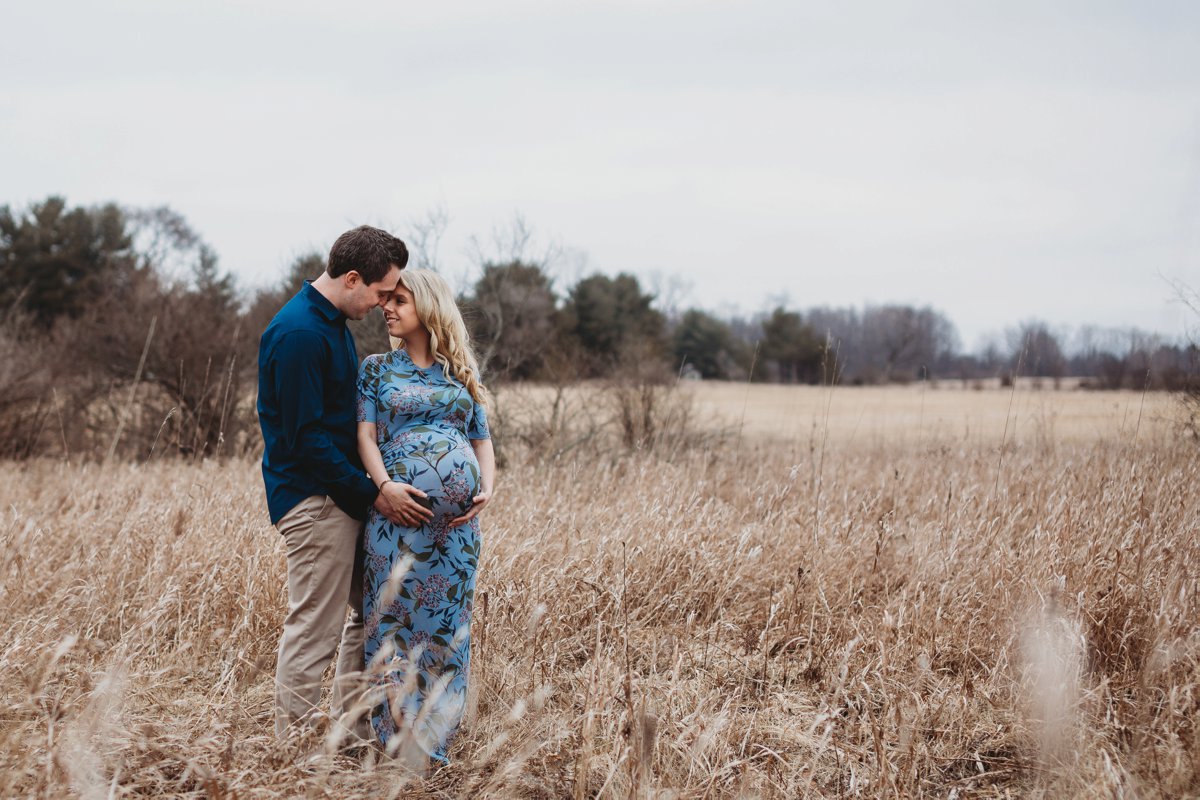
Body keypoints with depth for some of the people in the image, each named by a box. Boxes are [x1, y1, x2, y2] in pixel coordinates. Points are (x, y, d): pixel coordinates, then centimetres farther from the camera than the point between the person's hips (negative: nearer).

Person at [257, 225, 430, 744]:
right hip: (313, 499, -10)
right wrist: (372, 493, -17)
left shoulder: (333, 322, 13)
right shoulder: (299, 334, -19)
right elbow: (306, 436, -21)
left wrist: (370, 485, 13)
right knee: (315, 628, -4)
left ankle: (353, 729, 24)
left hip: (345, 492, 10)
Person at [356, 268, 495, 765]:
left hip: (459, 514, 2)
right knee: (396, 619, -3)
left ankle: (436, 742, 14)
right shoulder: (377, 368, 11)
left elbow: (482, 439, 17)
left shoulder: (461, 373, 16)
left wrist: (488, 488, -1)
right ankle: (398, 740, 4)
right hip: (400, 509, -2)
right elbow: (365, 435, 0)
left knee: (448, 622, 5)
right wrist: (384, 484, -17)